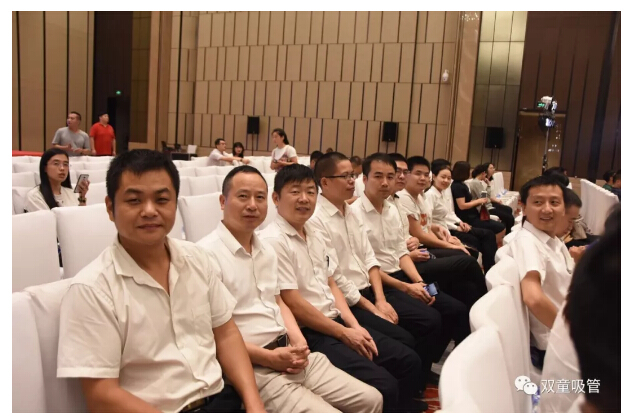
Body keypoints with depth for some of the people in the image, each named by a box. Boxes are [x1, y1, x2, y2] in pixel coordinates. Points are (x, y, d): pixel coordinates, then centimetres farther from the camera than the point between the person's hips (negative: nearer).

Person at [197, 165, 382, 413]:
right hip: (252, 368, -8)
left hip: (291, 355, 8)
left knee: (370, 400, 6)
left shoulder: (267, 251, 15)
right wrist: (268, 357, -16)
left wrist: (298, 342, 1)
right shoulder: (207, 254, -13)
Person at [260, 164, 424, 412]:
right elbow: (293, 304, -18)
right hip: (309, 334, -9)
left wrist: (355, 326, 1)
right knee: (383, 386, -19)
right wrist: (344, 333, -12)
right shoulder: (273, 241, -16)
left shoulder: (315, 236, 11)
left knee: (408, 361, 6)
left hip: (336, 322, 9)